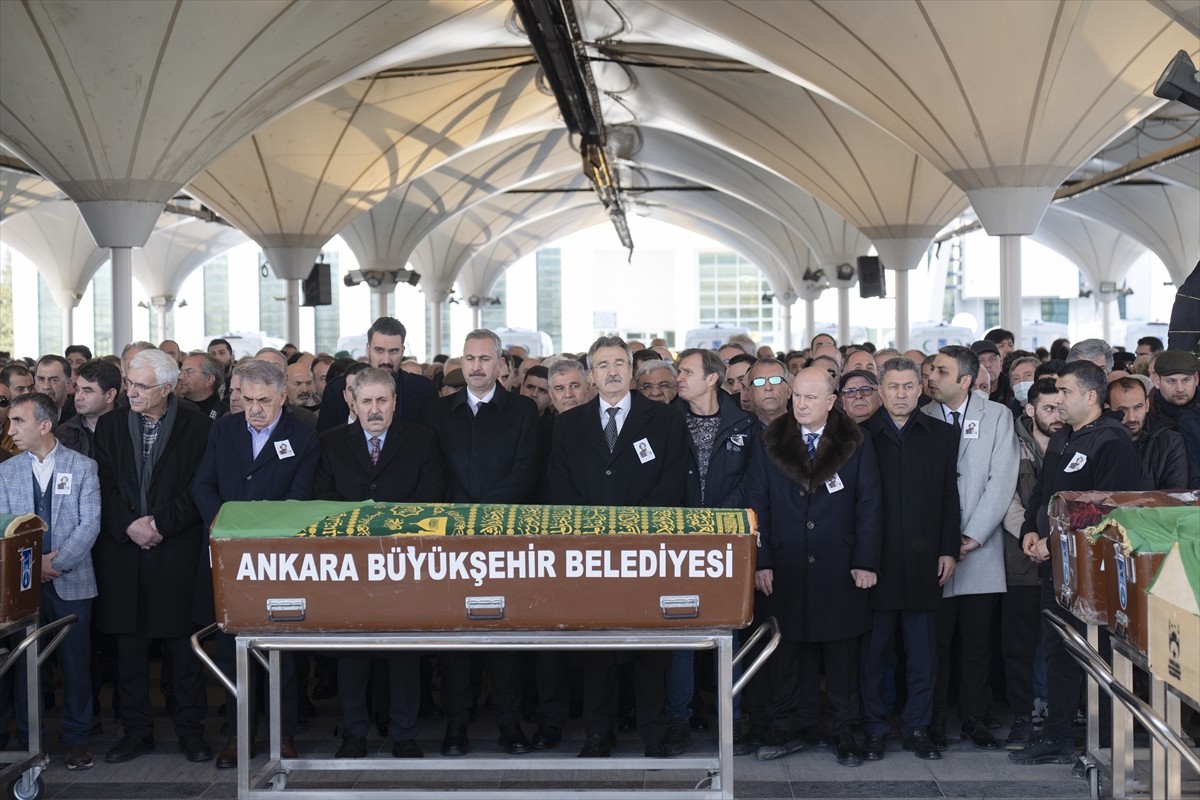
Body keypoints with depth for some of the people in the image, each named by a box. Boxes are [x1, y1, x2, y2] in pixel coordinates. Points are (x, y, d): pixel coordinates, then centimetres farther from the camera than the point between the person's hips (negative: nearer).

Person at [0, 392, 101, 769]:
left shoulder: (82, 466, 1)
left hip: (71, 582, -2)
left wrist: (57, 563, -15)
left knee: (76, 662, 2)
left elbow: (89, 524, -5)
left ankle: (77, 738, 14)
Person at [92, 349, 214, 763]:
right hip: (123, 549, 3)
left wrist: (160, 523, -14)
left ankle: (190, 729, 13)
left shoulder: (197, 426, -1)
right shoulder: (110, 425, 9)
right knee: (129, 646, 7)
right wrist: (129, 525, -10)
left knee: (183, 643, 2)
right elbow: (105, 486, 4)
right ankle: (137, 730, 18)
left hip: (177, 550, -3)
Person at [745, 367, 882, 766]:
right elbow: (756, 505, 3)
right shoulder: (770, 443, 4)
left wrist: (865, 562, -6)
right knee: (786, 650, 4)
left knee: (842, 652, 6)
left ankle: (844, 732, 15)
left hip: (839, 569, -1)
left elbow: (868, 505, 1)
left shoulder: (856, 443, 2)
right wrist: (761, 562, -4)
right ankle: (788, 729, 14)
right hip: (784, 567, 1)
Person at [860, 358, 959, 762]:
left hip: (924, 561, 2)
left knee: (923, 653, 5)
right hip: (876, 562, -1)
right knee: (874, 650, 4)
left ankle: (918, 729, 16)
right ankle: (873, 730, 14)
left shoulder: (941, 435, 9)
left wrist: (949, 550, 1)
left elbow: (950, 497, 9)